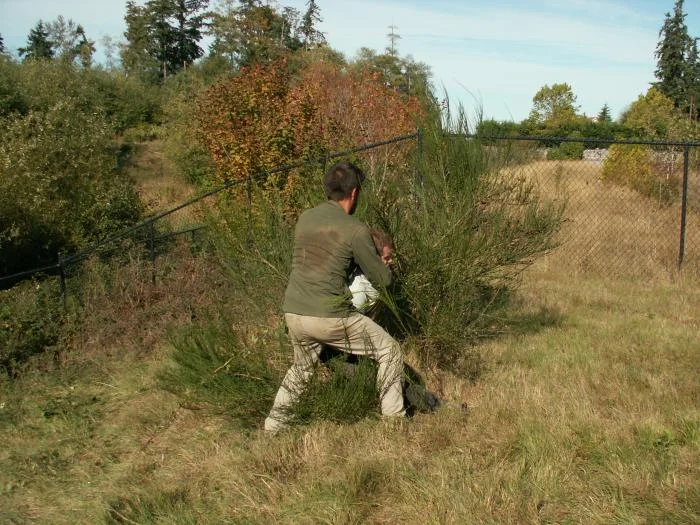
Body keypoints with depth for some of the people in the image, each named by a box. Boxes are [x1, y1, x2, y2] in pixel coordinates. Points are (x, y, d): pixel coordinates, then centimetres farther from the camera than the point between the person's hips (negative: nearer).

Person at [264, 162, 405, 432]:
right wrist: (383, 260, 23)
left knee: (302, 366, 32)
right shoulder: (355, 230, -9)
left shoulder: (305, 218, 8)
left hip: (293, 313, 6)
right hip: (330, 318, -6)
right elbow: (382, 279, 0)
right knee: (390, 351, 11)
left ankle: (273, 425, 37)